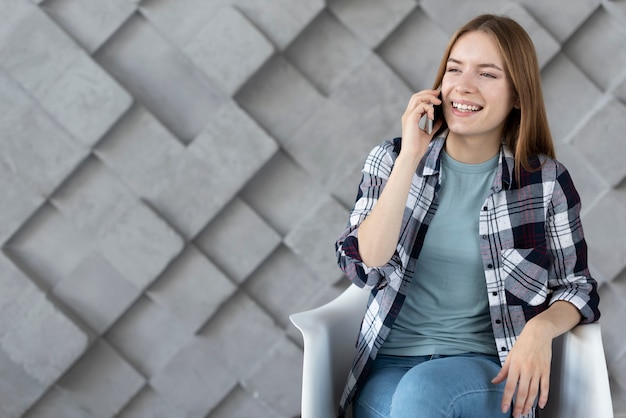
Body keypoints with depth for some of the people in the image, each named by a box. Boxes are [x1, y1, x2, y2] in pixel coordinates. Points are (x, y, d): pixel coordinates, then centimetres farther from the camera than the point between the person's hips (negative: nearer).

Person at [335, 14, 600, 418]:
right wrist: (410, 158, -12)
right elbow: (364, 266, -7)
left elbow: (577, 287, 9)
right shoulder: (390, 160, 6)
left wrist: (541, 329, -14)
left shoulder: (547, 180, 2)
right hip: (391, 363, 1)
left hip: (490, 367, -1)